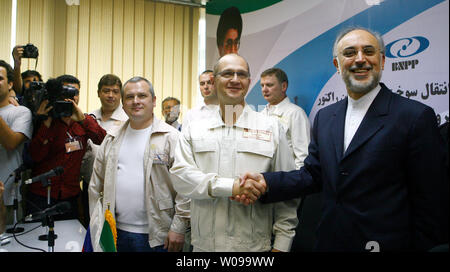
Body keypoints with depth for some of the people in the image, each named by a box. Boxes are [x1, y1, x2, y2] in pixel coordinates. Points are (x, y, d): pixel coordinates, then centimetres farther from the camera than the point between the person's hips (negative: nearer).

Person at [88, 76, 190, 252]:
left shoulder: (171, 137, -6)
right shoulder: (111, 140, 10)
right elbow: (96, 185, 14)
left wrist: (178, 228, -12)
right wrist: (96, 225, 10)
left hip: (157, 236, -4)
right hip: (115, 232, 4)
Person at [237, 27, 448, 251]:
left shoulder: (416, 116, -11)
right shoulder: (324, 117, 6)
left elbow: (429, 201, -11)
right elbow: (313, 174, 4)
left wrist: (422, 246, -11)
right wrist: (266, 182, -10)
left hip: (386, 243, -5)